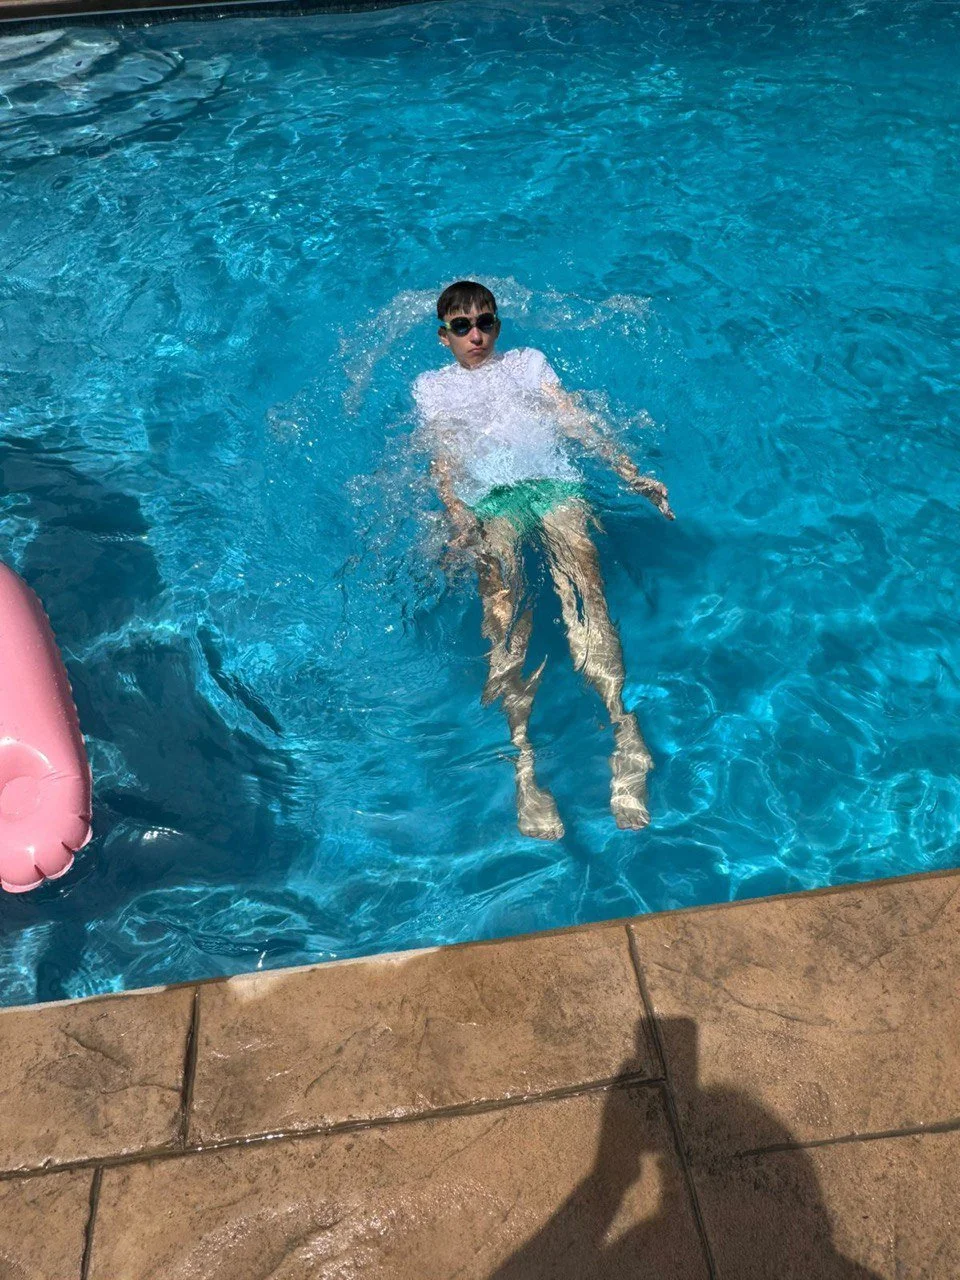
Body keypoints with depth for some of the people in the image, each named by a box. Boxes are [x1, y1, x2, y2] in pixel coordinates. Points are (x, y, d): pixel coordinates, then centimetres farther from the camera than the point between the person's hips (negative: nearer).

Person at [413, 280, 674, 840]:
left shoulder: (528, 360, 33)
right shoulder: (432, 385, 28)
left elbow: (575, 418, 19)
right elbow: (443, 457, 10)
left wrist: (629, 470, 3)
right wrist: (458, 517, -11)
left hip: (554, 479, 2)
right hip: (488, 494, -1)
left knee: (584, 588, -28)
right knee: (504, 602, -29)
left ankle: (625, 731, -40)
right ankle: (524, 763, -41)